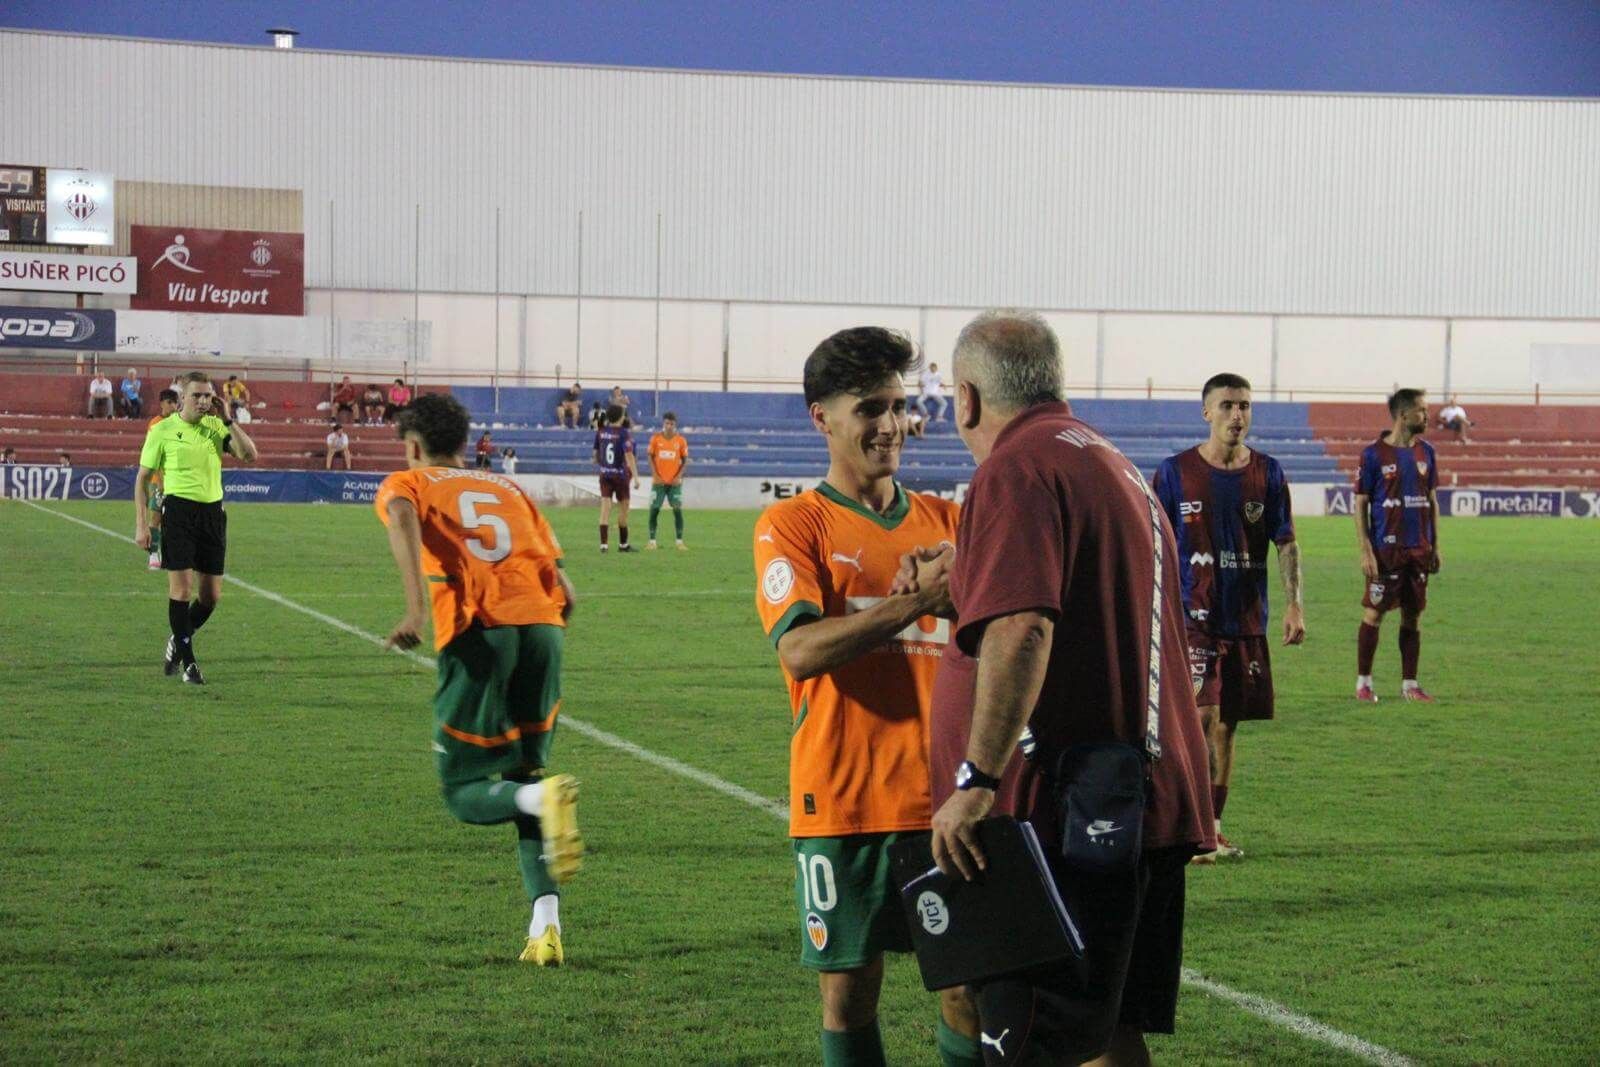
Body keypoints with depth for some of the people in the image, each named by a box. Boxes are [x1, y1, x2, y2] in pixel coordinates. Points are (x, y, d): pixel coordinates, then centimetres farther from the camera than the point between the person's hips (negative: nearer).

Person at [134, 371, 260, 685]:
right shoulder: (162, 430, -1)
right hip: (178, 512, -4)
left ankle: (178, 642, 30)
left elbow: (249, 454, -3)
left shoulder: (216, 427, 8)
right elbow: (142, 478, 4)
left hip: (212, 513, 4)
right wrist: (141, 525, -2)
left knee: (211, 596, 5)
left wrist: (228, 419, -6)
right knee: (182, 589, -8)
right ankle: (187, 661, 4)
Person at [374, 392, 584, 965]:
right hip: (542, 625, 4)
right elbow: (565, 591, 16)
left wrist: (417, 608, -17)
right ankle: (546, 928, 2)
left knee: (465, 793, 8)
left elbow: (403, 515, -9)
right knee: (526, 775, 17)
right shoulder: (507, 487, 29)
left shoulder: (406, 483, 19)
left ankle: (545, 797, -26)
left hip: (477, 633, -4)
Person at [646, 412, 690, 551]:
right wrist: (655, 475, -7)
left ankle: (680, 542, 1)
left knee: (678, 510, -5)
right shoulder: (655, 438, -1)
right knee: (654, 510, -1)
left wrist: (679, 476, -7)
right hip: (658, 481, 0)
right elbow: (650, 457, 3)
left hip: (675, 482, 0)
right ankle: (652, 541, 7)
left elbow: (685, 460, 5)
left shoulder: (681, 440, -1)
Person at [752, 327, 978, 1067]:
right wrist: (916, 601, -26)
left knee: (969, 986, 1)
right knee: (848, 993, 4)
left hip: (942, 796, 3)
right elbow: (799, 649, -16)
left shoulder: (945, 521, 12)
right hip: (842, 802, -3)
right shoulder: (792, 526, -1)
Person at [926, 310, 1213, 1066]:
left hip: (1064, 812, -10)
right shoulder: (1115, 467, 21)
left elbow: (1021, 630, -25)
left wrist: (977, 779, -27)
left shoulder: (1017, 470, -11)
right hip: (1148, 800, 10)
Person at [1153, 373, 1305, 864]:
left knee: (1226, 725, 9)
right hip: (1193, 616, -3)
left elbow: (1286, 543, 8)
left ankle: (1210, 828, 18)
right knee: (1204, 715, -17)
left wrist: (1294, 604, -4)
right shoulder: (1175, 472, -1)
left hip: (1248, 621, 3)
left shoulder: (1268, 473, 6)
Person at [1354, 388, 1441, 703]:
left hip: (1419, 548, 5)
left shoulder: (1425, 452, 9)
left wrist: (1435, 546, 11)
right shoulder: (1374, 454, -6)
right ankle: (1363, 682, 9)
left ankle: (1409, 684, 14)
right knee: (1374, 613, -1)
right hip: (1386, 548, -5)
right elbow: (1360, 505, -5)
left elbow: (1432, 501, 16)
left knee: (1413, 615, 8)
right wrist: (1366, 551, -11)